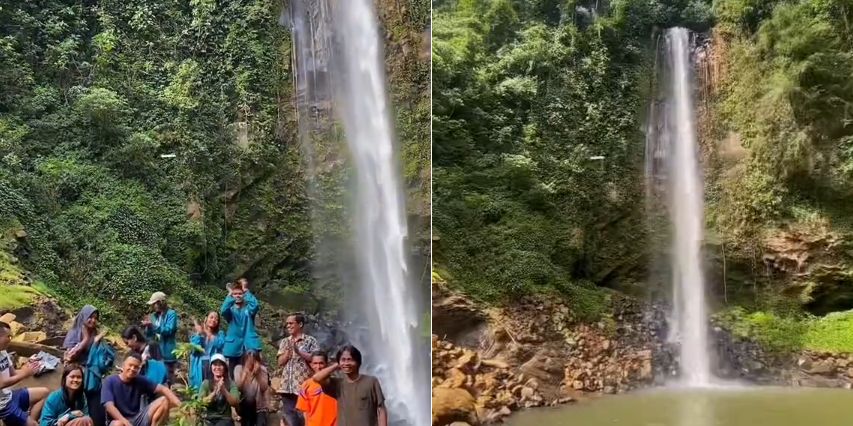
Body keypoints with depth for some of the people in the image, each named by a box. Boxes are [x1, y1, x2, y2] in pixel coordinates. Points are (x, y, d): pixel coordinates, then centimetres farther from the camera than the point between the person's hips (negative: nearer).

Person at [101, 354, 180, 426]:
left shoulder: (140, 381, 2)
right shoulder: (110, 381, -8)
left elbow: (162, 388, -7)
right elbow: (109, 406, -20)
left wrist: (178, 403, -27)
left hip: (138, 419, 5)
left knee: (164, 400, -13)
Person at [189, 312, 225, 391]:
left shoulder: (220, 334, 11)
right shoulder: (197, 334, 13)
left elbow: (220, 344, -11)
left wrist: (208, 334, -11)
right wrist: (199, 333, -6)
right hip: (199, 367, 1)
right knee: (198, 387, -3)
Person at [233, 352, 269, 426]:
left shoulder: (262, 370, -4)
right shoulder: (239, 369, -4)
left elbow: (264, 388, -17)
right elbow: (238, 387, -19)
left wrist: (257, 373, -29)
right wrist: (245, 372, -28)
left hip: (260, 407, -2)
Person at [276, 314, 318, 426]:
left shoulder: (310, 340, 1)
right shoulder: (284, 342, 15)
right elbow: (280, 362, 9)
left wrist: (299, 351, -13)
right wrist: (289, 350, -6)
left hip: (303, 386, -4)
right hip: (287, 387, 5)